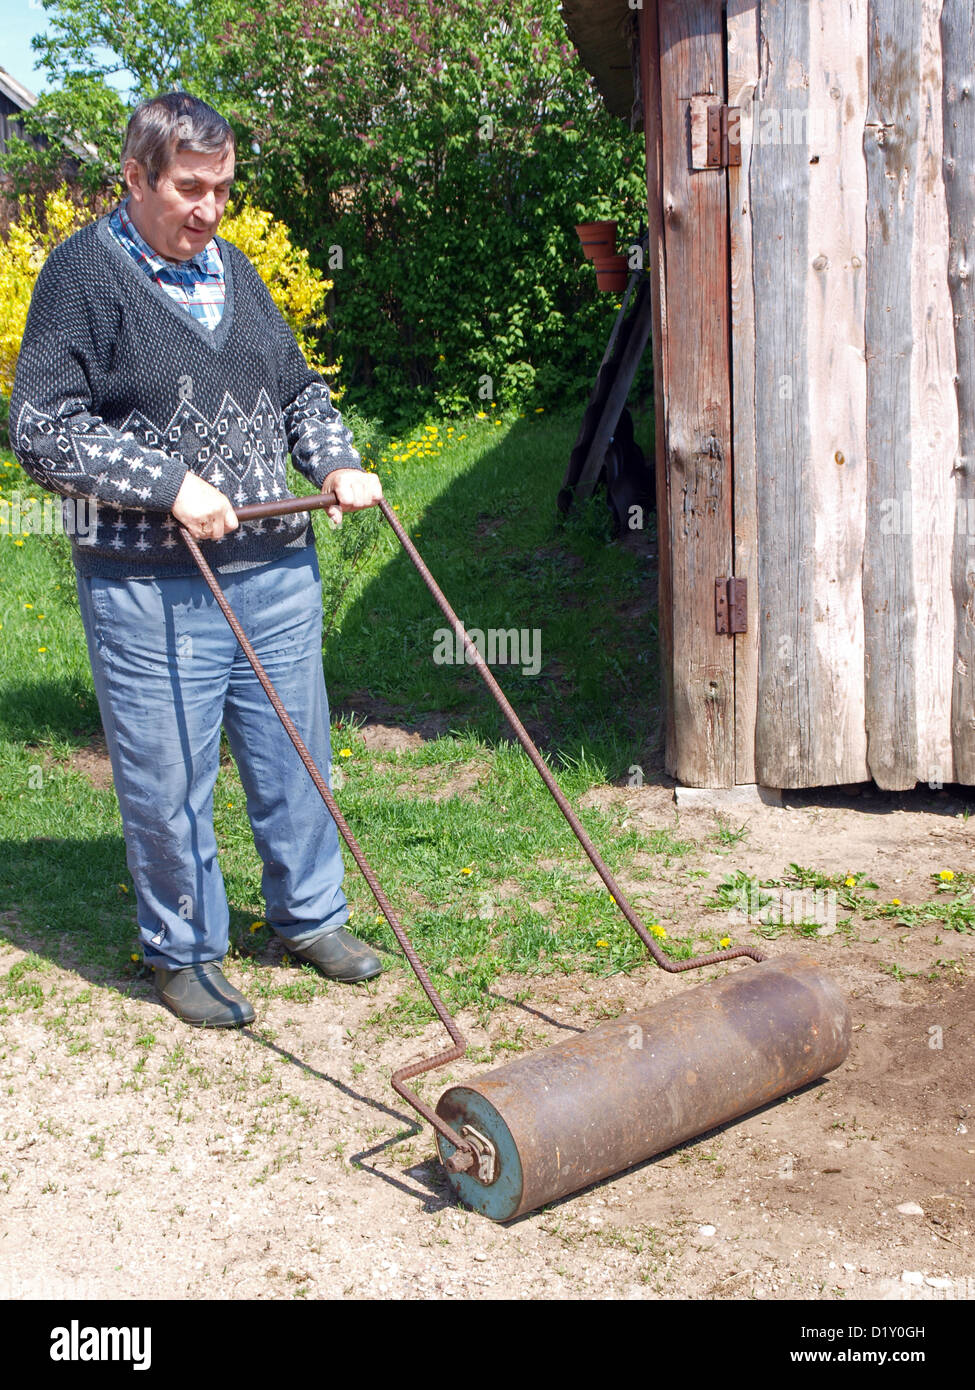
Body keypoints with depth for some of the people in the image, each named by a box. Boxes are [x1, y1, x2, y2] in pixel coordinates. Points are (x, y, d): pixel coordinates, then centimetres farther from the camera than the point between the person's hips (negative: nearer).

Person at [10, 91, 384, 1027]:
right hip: (149, 590, -6)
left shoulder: (232, 269, 13)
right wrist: (168, 482, -18)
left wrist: (336, 464, 4)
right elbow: (41, 432, -12)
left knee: (295, 757, 15)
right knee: (167, 781, 4)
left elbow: (298, 392, 23)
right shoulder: (83, 273, -6)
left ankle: (309, 916, 34)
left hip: (276, 571, 6)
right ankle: (182, 951, 24)